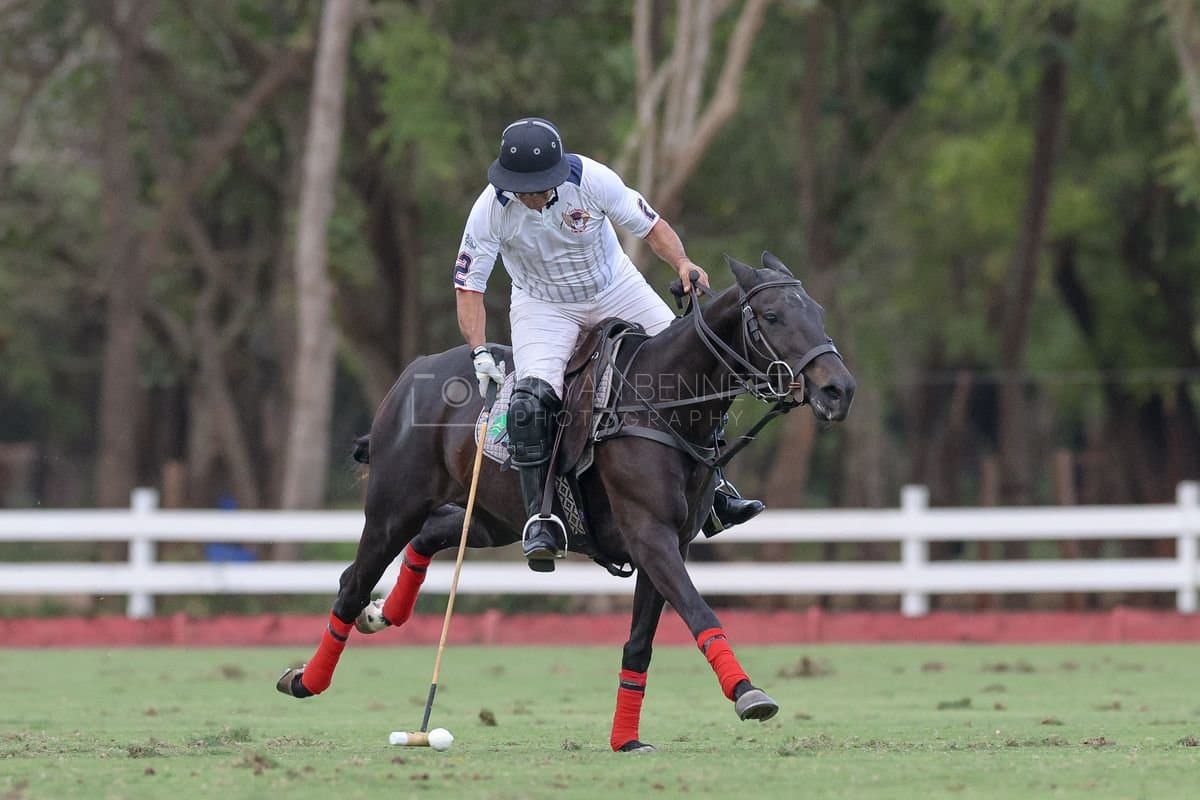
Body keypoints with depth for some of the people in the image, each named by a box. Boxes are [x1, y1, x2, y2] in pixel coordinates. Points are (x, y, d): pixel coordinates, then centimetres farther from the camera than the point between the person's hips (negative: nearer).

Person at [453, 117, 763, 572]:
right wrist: (479, 352, -27)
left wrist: (681, 263, -31)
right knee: (533, 398, -27)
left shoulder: (592, 180, -25)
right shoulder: (491, 209, -24)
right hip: (543, 307, -2)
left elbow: (652, 226, -13)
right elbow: (468, 285, -16)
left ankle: (711, 491, 9)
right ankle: (541, 519, -19)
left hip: (616, 291, 2)